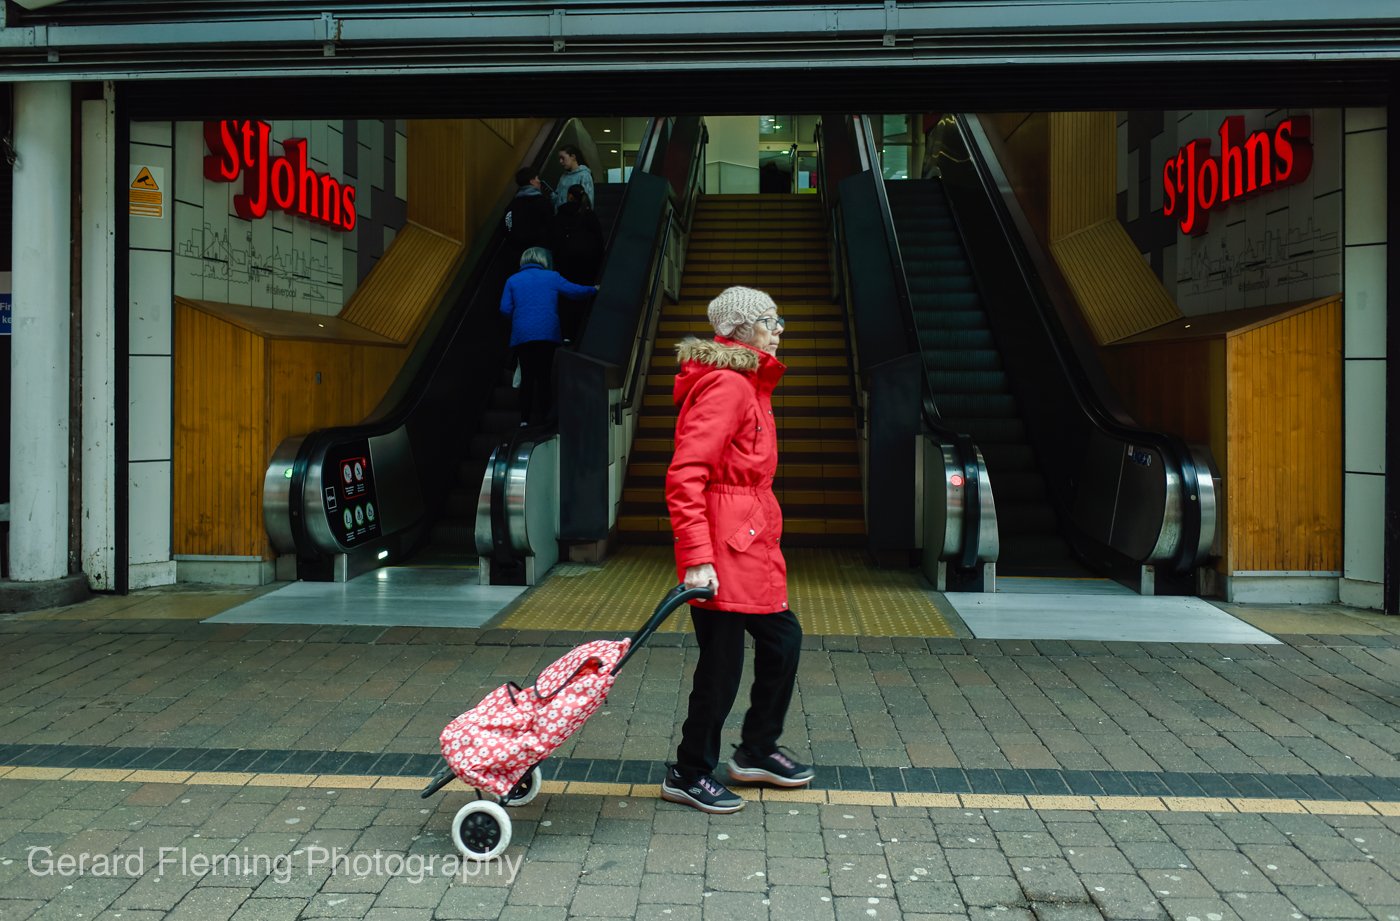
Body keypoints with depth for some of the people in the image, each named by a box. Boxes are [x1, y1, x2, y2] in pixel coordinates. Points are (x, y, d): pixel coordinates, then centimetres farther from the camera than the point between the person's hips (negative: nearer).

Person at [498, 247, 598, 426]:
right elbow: (575, 291, 7)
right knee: (544, 377, 5)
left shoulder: (512, 281, 9)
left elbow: (505, 309, 1)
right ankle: (542, 418, 1)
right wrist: (594, 290, 25)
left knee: (527, 377, 8)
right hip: (547, 335, -1)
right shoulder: (552, 277, 6)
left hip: (521, 336, 1)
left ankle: (524, 420, 3)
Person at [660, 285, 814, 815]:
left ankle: (756, 752, 35)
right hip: (723, 551, -10)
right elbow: (685, 476, -23)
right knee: (722, 663, 0)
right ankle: (689, 775, 19)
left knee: (782, 640, 18)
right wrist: (697, 558, -26)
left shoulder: (748, 385, 16)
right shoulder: (725, 384, -16)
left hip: (752, 544, 10)